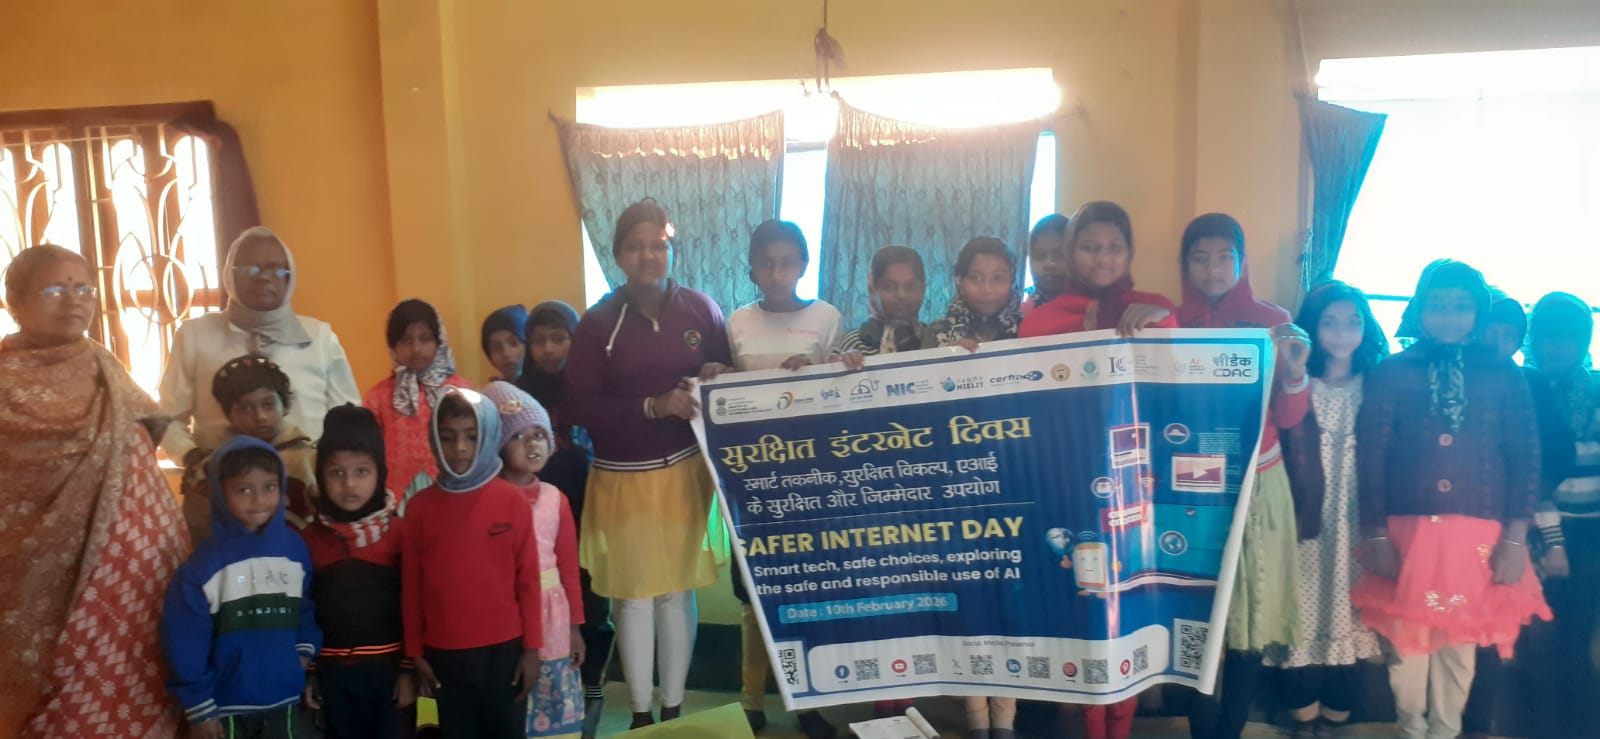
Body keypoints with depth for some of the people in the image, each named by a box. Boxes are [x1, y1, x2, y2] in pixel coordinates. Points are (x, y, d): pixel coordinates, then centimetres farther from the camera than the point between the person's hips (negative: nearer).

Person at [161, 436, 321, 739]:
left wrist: (306, 648, -4)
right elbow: (185, 642, -10)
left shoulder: (295, 548, -3)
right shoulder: (204, 564, -13)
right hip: (228, 704, -3)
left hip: (285, 698, 3)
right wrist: (199, 708, -8)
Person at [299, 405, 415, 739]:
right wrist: (307, 673, 5)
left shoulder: (400, 533, -5)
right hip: (333, 671, 2)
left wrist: (409, 669, -4)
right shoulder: (308, 539, 1)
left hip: (388, 667, -2)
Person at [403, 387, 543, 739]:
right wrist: (415, 653, 5)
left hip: (503, 647, -1)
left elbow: (528, 579, -3)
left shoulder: (513, 501, -6)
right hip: (444, 652, 1)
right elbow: (411, 584, 4)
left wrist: (531, 647, -3)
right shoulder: (421, 505, -1)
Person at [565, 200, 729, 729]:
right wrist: (653, 406, -21)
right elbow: (579, 407, -10)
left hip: (685, 472, 1)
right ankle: (641, 715, 24)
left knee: (678, 592, 10)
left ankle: (674, 711, 26)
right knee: (633, 596, 7)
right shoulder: (598, 322, -6)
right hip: (623, 480, -1)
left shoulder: (701, 310, -2)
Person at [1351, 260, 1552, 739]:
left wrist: (1516, 539, -3)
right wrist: (1375, 536, -5)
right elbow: (1370, 458, -1)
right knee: (1408, 643, 7)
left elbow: (1525, 459, 4)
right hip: (1406, 535, -1)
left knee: (1460, 646, 9)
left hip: (1478, 538, 1)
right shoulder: (1391, 373, 2)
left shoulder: (1504, 376, 6)